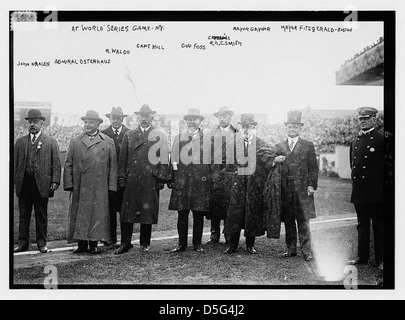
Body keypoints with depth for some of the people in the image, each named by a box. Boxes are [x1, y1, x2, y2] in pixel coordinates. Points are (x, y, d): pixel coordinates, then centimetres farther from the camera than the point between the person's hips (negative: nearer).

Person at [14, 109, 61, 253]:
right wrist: (14, 180, 2)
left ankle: (42, 243, 14)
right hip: (24, 184, 3)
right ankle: (23, 243, 16)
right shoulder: (20, 142, 13)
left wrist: (55, 182, -9)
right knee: (23, 215, 8)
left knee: (41, 216, 5)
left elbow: (56, 164, 0)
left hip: (42, 184, -2)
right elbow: (15, 163, 12)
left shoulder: (51, 142, 5)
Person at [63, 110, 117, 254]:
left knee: (97, 214, 0)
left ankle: (94, 244, 9)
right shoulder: (75, 141, 10)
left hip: (99, 187, -1)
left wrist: (112, 186, -2)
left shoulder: (108, 142, 7)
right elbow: (68, 164, 8)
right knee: (79, 215, 3)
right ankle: (81, 244, 12)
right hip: (79, 187, 1)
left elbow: (113, 165, 5)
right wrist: (69, 183, -1)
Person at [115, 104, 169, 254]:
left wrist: (161, 179, -5)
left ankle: (145, 243, 14)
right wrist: (121, 177, 2)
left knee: (148, 212, 3)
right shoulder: (129, 135, 15)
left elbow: (164, 159, 3)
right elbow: (123, 157, 11)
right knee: (127, 211, 0)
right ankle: (125, 243, 8)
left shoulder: (160, 135, 8)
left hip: (150, 180, -1)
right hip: (131, 179, 2)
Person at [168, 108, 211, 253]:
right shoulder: (178, 137, 11)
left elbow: (210, 161, 8)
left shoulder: (207, 138, 10)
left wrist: (210, 180, 3)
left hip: (201, 180, 0)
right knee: (182, 214, 2)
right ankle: (182, 244, 10)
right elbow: (173, 159, 10)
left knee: (199, 214, 3)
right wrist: (170, 178, 4)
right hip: (181, 180, 0)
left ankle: (197, 244, 13)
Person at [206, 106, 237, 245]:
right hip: (215, 174, 2)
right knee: (214, 204, 1)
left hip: (231, 174, -1)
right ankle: (214, 235, 8)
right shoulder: (212, 134, 11)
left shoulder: (237, 133, 6)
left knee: (230, 206, 0)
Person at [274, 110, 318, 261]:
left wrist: (312, 185, -7)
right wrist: (275, 160, -8)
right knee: (288, 221, 7)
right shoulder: (279, 147, 13)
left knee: (303, 222, -2)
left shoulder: (308, 146, 6)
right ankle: (291, 249, 16)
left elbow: (314, 167, 3)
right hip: (285, 190, 3)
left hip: (303, 189, -3)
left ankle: (306, 251, 4)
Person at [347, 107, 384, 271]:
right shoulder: (354, 142, 14)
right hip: (359, 192, 6)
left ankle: (380, 259, 10)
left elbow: (385, 167, -6)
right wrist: (355, 182, 13)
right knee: (362, 225, 13)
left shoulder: (381, 140, -5)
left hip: (376, 192, -6)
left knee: (379, 226, 3)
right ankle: (362, 256, 22)